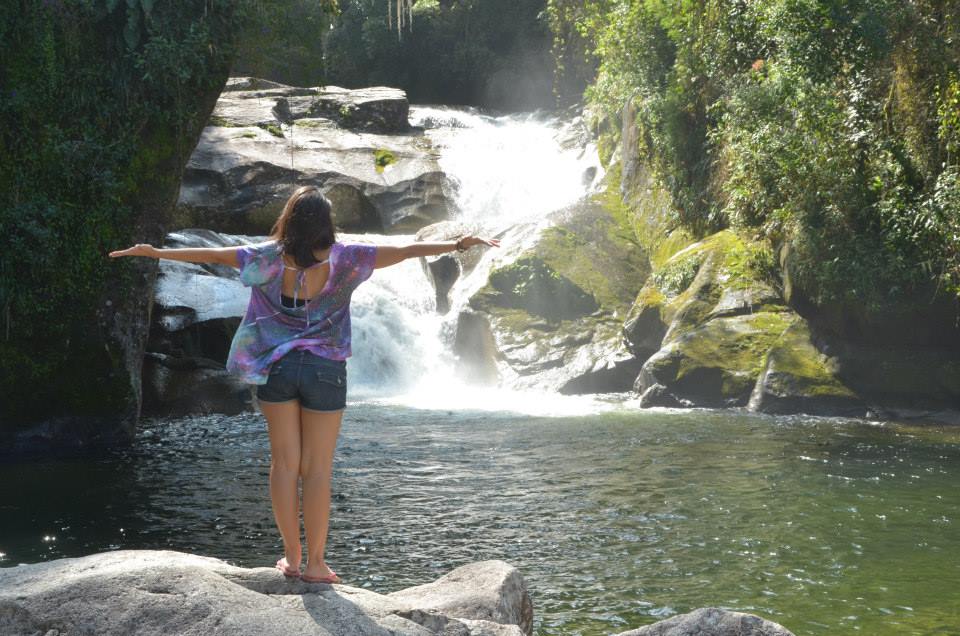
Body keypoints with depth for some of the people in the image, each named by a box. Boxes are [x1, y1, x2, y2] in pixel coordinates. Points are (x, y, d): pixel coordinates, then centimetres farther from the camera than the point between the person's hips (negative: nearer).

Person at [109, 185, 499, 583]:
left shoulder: (269, 258, -3)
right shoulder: (343, 259, -8)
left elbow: (210, 255, 4)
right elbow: (406, 251, -8)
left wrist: (155, 253, 16)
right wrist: (458, 245, -2)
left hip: (276, 367, 2)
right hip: (324, 370, -2)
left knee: (285, 463, 10)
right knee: (317, 470, 4)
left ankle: (291, 557, 16)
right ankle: (315, 564, 7)